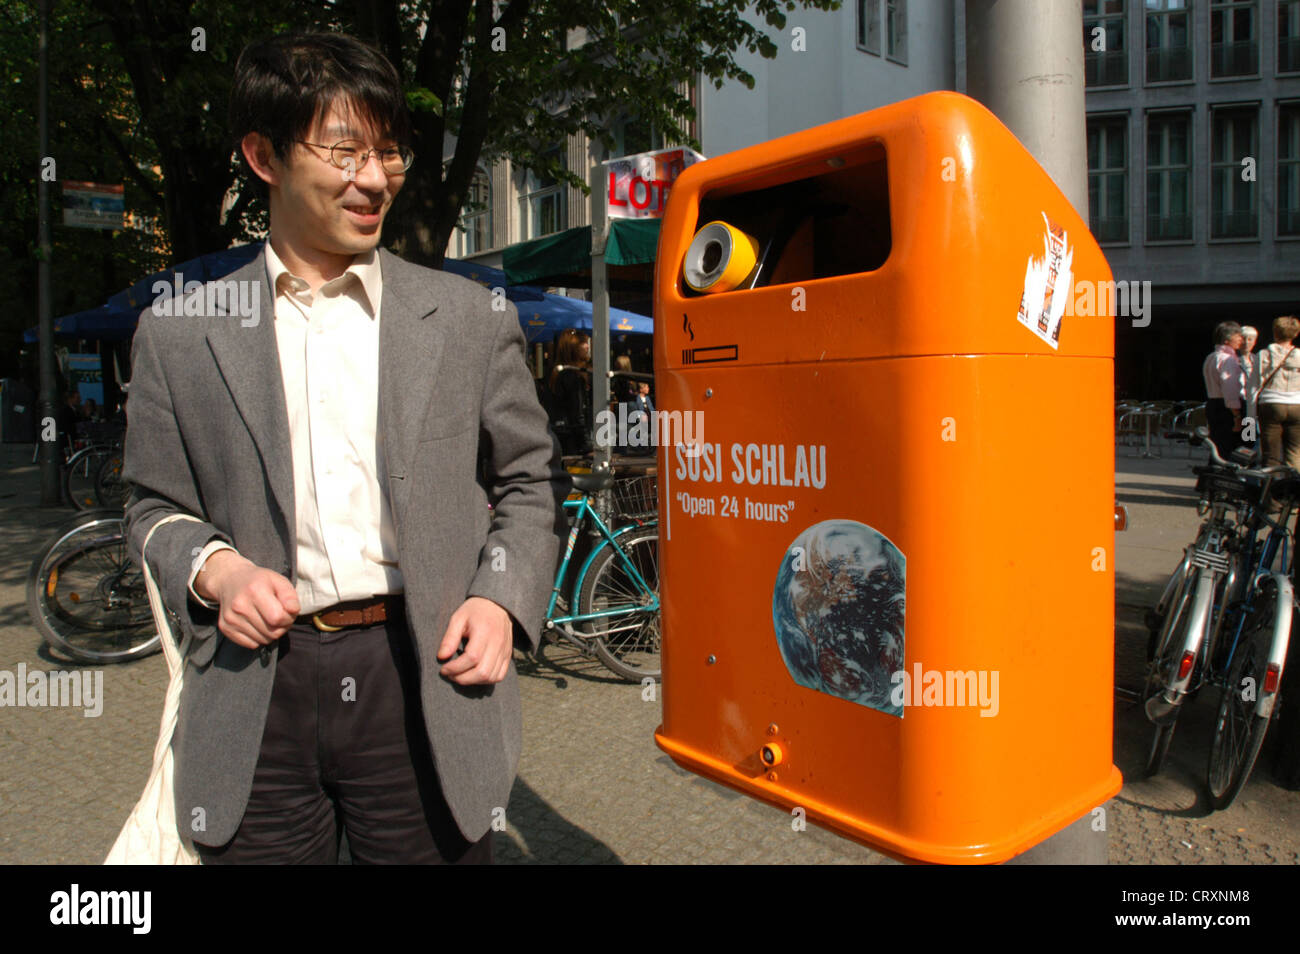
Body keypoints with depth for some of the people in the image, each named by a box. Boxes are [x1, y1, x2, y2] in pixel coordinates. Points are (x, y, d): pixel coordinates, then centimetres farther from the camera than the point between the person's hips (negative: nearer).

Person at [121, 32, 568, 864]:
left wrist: (500, 599, -7)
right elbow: (157, 506, 13)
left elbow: (532, 481, 8)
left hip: (426, 682, 0)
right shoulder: (179, 335, 6)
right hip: (255, 699, 1)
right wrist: (211, 569, -7)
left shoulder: (468, 316, 4)